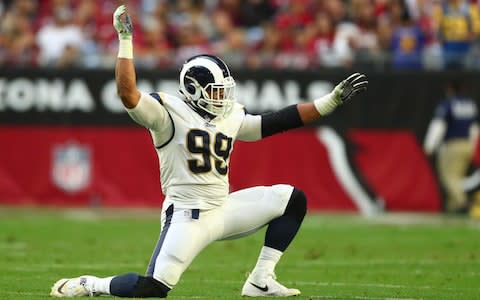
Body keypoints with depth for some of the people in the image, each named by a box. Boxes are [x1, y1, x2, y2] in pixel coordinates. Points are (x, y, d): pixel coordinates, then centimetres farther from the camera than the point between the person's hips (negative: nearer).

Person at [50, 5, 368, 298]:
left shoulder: (232, 119, 10)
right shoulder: (169, 113, -9)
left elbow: (280, 121, 12)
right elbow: (128, 93, -23)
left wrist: (333, 100, 11)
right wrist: (126, 41, -25)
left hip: (224, 210, 7)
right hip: (187, 216, -7)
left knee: (292, 199, 1)